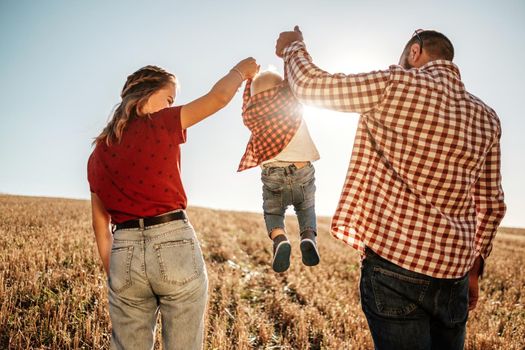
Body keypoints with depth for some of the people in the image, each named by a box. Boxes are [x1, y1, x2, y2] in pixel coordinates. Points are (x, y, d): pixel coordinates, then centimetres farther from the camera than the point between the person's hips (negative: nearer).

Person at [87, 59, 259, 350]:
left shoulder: (98, 154, 13)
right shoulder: (161, 125, -3)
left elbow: (101, 225, 13)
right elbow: (218, 96, -2)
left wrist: (112, 274, 18)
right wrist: (240, 70, 17)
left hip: (124, 254, 5)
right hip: (175, 245, -5)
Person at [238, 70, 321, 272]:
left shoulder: (251, 114, 5)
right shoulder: (292, 104, 2)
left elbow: (247, 101, 29)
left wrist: (250, 77, 42)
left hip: (273, 177, 0)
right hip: (303, 173, 0)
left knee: (272, 213, 22)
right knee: (306, 209, 25)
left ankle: (279, 240, -12)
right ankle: (309, 237, -7)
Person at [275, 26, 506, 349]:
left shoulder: (394, 85, -8)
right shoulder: (487, 118, 8)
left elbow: (309, 84, -2)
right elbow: (491, 206, 11)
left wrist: (293, 46, 19)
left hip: (394, 264, -5)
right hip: (454, 274, 6)